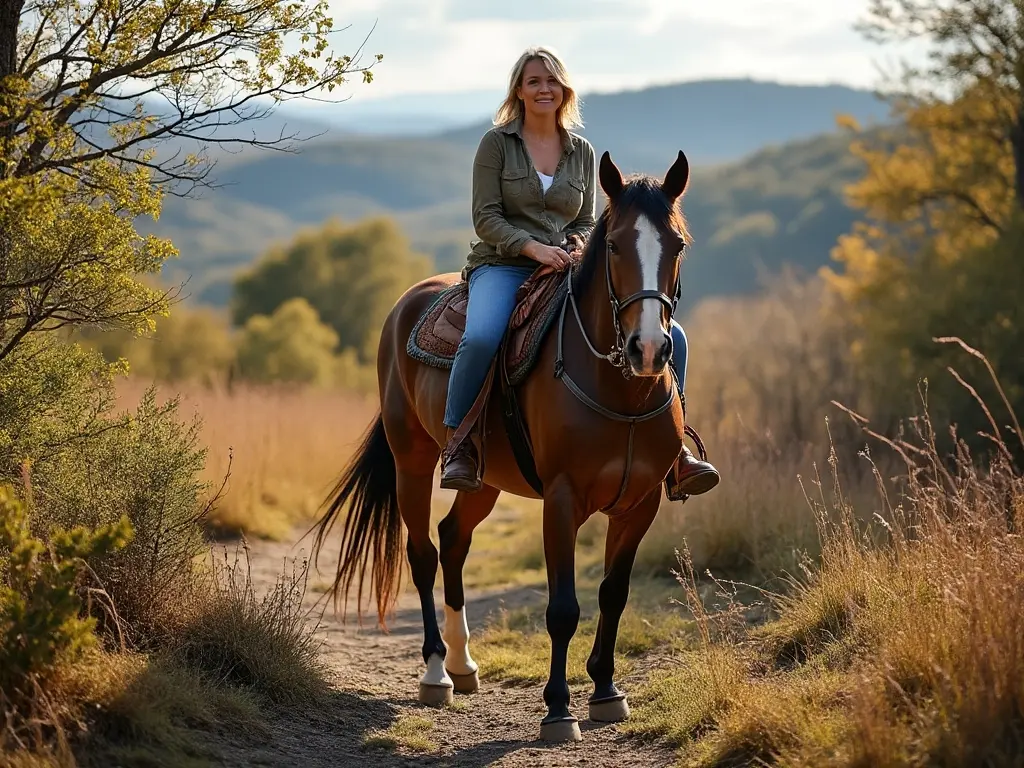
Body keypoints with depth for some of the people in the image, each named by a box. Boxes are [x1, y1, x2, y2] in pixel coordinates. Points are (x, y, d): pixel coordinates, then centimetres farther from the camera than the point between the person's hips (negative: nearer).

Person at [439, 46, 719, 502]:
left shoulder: (582, 152, 14)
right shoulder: (497, 143, 2)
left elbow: (586, 223, 16)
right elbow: (485, 217, -5)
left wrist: (576, 244, -9)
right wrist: (533, 246, -20)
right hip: (502, 266, -4)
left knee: (669, 336, -12)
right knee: (481, 337, -40)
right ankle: (456, 445, -21)